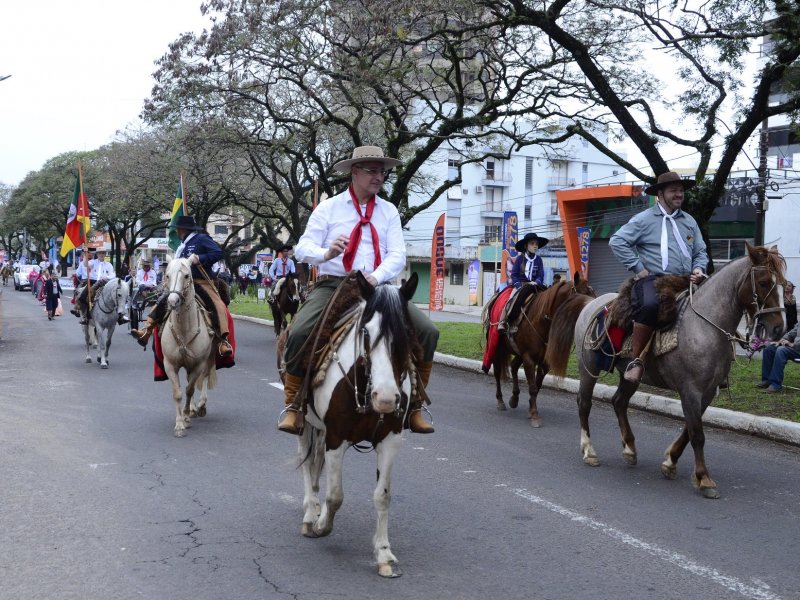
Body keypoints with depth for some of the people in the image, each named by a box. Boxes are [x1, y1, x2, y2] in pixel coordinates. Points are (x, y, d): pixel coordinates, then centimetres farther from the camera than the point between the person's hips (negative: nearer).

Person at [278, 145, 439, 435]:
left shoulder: (389, 211, 13)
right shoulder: (329, 207, 7)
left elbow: (398, 255, 3)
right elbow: (303, 247, 0)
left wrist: (377, 276, -18)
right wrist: (327, 253, -23)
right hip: (332, 284, -2)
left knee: (427, 332, -16)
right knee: (299, 333, -29)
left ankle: (414, 406, -1)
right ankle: (293, 406, -10)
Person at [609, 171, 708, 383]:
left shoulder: (689, 221, 21)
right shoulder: (644, 219, 3)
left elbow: (700, 251, 27)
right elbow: (617, 241, -4)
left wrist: (698, 268, 4)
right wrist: (638, 268, -8)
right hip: (652, 280, -6)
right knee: (650, 305, -38)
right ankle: (637, 360, -26)